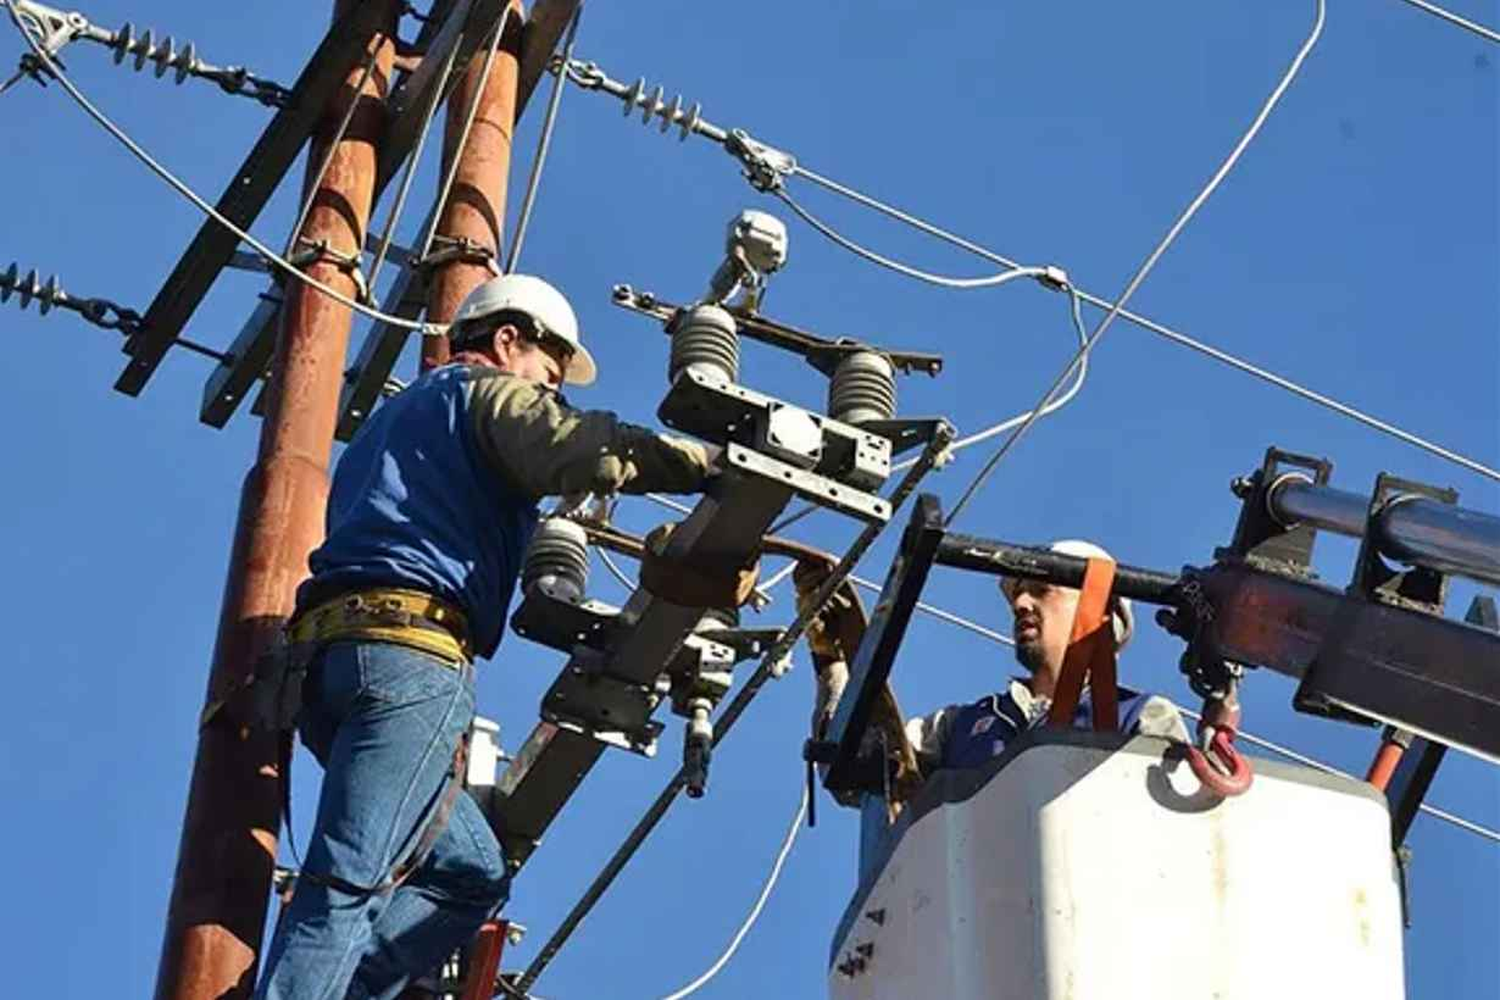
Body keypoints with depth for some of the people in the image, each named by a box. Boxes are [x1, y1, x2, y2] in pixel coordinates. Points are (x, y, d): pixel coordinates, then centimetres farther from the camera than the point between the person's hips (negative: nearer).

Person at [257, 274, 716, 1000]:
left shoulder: (395, 416, 36)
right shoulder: (484, 392, 8)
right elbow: (579, 448, -11)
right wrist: (715, 463, -8)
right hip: (410, 650, -9)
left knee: (470, 873, 8)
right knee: (348, 883, -18)